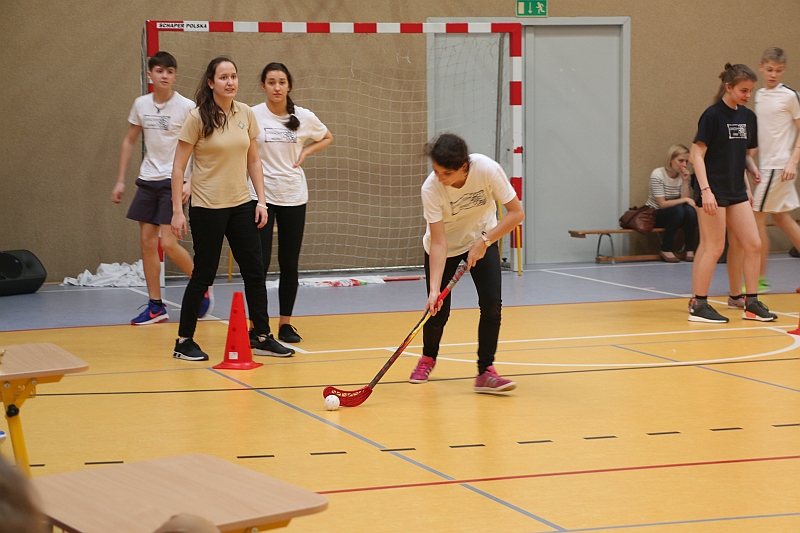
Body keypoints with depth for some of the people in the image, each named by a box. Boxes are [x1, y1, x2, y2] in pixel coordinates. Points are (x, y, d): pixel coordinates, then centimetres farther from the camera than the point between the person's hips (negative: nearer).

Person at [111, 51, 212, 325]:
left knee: (168, 243, -11)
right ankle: (155, 306, 11)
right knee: (147, 242, 3)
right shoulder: (141, 104, 5)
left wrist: (189, 181, -19)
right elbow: (130, 142, 16)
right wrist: (120, 180, 13)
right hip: (147, 179, 5)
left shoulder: (186, 107, -10)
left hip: (174, 181, -5)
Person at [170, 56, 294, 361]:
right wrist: (177, 211, -12)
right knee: (204, 275, 0)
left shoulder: (245, 114, 4)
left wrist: (261, 199, 5)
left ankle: (263, 338, 15)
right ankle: (184, 341, 13)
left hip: (241, 204, 5)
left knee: (254, 271, 5)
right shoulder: (197, 118, -11)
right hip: (207, 207, -5)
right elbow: (178, 167, -9)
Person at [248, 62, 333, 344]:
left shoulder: (304, 117, 1)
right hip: (261, 195, -2)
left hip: (294, 196, 2)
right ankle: (255, 326, 1)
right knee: (260, 263, -7)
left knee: (290, 263, 7)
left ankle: (285, 323, 18)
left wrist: (305, 152, 3)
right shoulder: (252, 115, -5)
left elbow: (327, 138, 20)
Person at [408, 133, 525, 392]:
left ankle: (486, 372, -7)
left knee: (492, 304, -16)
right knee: (438, 311, 1)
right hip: (445, 247, -1)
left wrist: (484, 241, -30)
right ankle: (428, 358, 33)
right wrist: (434, 289, -38)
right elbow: (438, 242, -31)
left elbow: (516, 212, -23)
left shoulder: (487, 169, -32)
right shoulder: (431, 189, -32)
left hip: (482, 240, 1)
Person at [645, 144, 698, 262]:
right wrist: (684, 200, -26)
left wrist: (685, 181, -21)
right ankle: (666, 250, -23)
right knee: (678, 210, -33)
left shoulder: (684, 175, -1)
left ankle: (689, 250, -20)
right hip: (655, 215, -5)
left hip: (674, 216, 5)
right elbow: (662, 204, -21)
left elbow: (686, 199, -12)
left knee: (690, 210, -27)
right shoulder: (658, 175, -17)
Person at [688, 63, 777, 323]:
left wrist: (746, 187, 17)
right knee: (714, 247, -5)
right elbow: (696, 154, -14)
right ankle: (698, 305, 4)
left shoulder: (742, 114, 10)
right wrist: (705, 190, -21)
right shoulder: (713, 115, -12)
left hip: (736, 193, 8)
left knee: (753, 245, 4)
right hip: (713, 193, -8)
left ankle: (751, 303, 12)